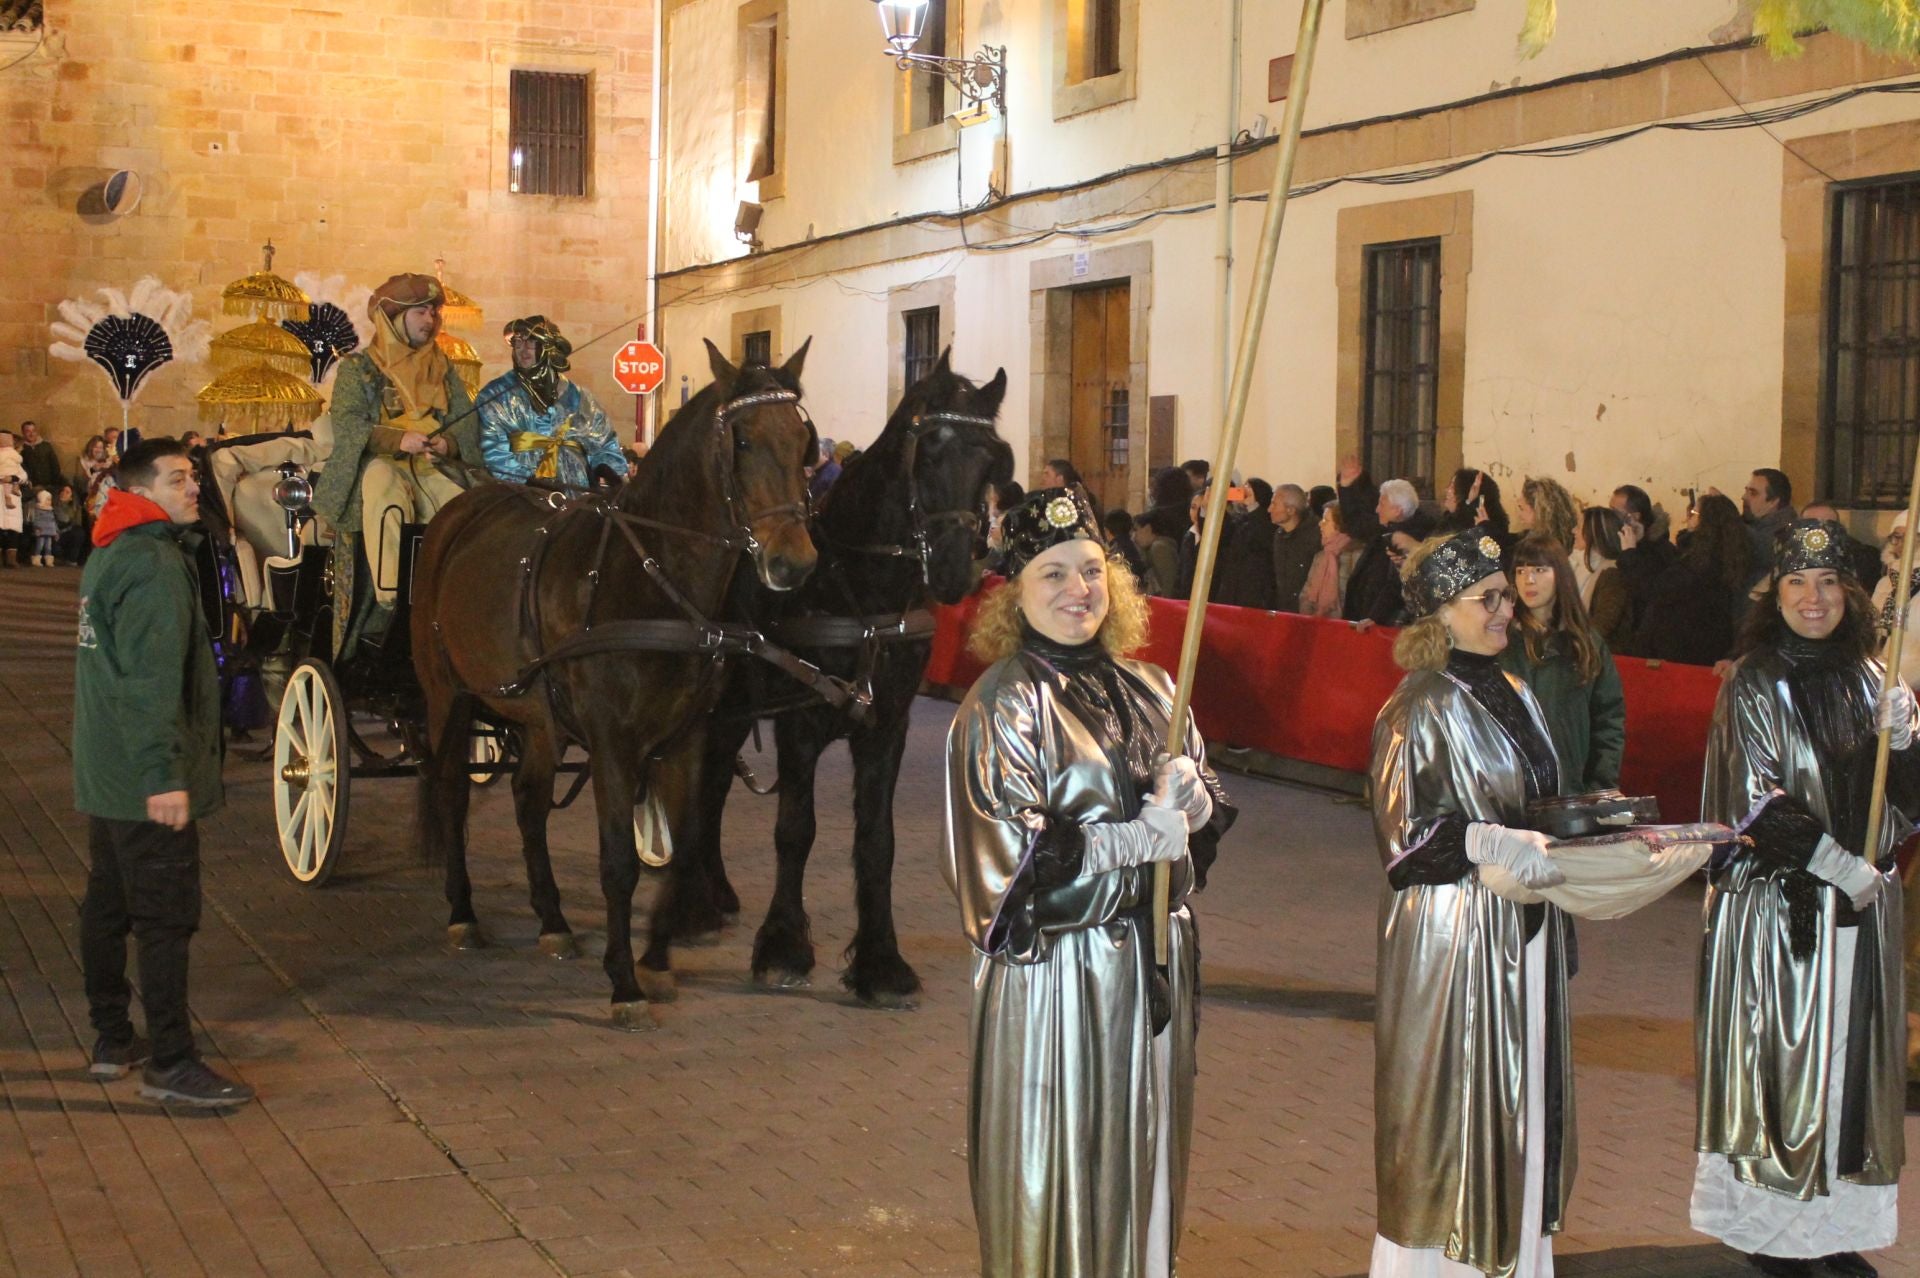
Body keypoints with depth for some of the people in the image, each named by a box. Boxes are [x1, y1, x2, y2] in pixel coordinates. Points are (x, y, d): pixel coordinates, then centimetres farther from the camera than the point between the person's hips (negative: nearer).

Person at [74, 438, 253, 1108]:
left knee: (108, 905, 16)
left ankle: (111, 1039, 27)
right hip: (147, 778, -10)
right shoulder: (155, 565, -18)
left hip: (105, 775, 10)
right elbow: (150, 680, -25)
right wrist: (163, 775, -27)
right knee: (167, 916, -6)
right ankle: (171, 1065, -2)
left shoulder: (108, 556, 14)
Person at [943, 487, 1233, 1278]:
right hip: (1054, 969, -6)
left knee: (1143, 1155, 14)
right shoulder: (1003, 706, -10)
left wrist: (1191, 797, -12)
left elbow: (1207, 812, 12)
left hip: (1152, 959, 6)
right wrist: (1140, 836, -14)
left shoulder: (1149, 691, 9)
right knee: (1054, 1163, 3)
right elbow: (1008, 850, -17)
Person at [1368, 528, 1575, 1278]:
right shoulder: (1423, 709, -12)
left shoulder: (1513, 696, 11)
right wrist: (1516, 850, -21)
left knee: (1523, 1099, 12)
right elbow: (1411, 834, -16)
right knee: (1454, 1107, 0)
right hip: (1453, 930, -8)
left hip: (1524, 930, 8)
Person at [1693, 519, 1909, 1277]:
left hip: (1860, 905, 5)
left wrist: (1901, 740, -12)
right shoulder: (1753, 687, -5)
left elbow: (1907, 801, 7)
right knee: (1777, 1063, -1)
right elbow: (1758, 803, -12)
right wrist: (1838, 864, -17)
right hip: (1775, 904, -5)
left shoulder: (1869, 680, 9)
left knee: (1849, 1063, 7)